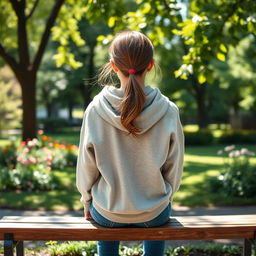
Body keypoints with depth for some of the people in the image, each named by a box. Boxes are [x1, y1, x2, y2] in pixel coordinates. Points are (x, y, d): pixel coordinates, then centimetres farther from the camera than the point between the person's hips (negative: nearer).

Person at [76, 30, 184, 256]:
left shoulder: (96, 110, -17)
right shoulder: (168, 111, -17)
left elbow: (87, 167, -7)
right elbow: (174, 169, -6)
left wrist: (87, 203, 10)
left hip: (107, 213, 0)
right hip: (154, 215, 0)